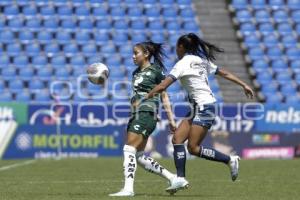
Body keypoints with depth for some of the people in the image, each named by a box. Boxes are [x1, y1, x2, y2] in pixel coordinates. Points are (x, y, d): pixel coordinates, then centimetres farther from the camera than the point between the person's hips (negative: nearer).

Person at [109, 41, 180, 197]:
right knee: (139, 155, 5)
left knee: (129, 150, -15)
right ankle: (172, 178, 12)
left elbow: (164, 97, -1)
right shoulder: (136, 73, 20)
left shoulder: (156, 71, -2)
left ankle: (128, 188, -18)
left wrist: (171, 120, -2)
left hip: (146, 113, -9)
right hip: (135, 114, 9)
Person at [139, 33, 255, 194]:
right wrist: (244, 85, 25)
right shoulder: (201, 61, 14)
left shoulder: (183, 63, -11)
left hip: (203, 107, -9)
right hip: (197, 109, 9)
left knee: (193, 148, -8)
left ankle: (230, 160, -1)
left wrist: (143, 99, -9)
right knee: (177, 139, 0)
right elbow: (225, 73, 18)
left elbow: (162, 86, -16)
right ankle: (181, 179, -7)